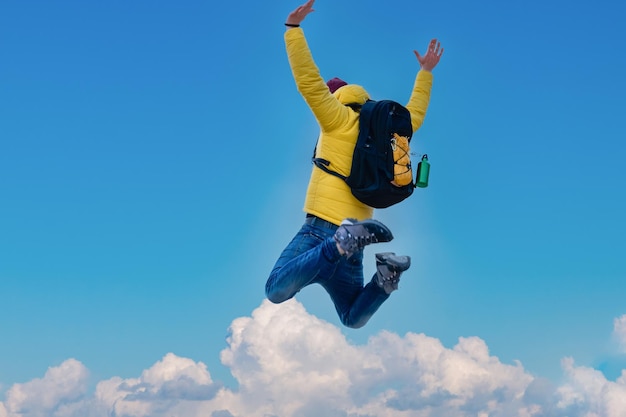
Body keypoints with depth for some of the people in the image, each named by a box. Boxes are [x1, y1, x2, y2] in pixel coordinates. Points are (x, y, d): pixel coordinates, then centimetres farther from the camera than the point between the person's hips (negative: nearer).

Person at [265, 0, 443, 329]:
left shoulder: (340, 121, 1)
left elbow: (309, 81, -6)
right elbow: (415, 115, 37)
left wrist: (293, 28, -3)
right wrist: (425, 72, 49)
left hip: (323, 227, -7)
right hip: (351, 230, 7)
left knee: (276, 291, -23)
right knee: (353, 319, 18)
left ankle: (342, 244, -36)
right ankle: (386, 275, -10)